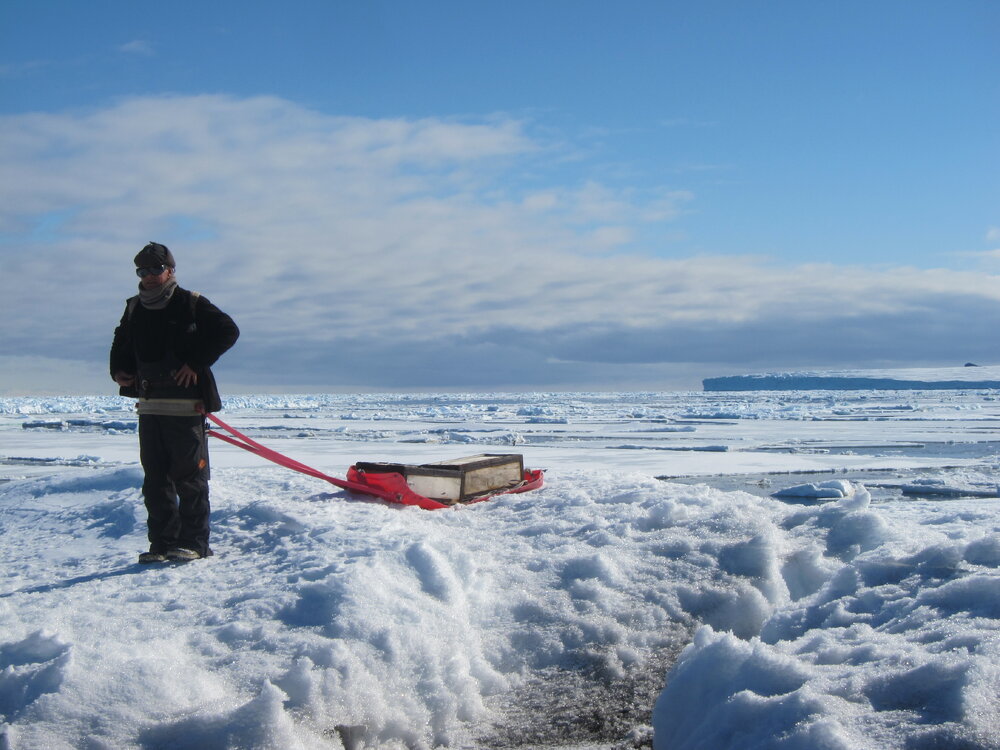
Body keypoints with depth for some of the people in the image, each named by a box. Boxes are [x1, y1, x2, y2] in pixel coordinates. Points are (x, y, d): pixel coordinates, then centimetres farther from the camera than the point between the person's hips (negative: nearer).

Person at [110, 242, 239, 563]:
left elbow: (228, 331, -10)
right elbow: (122, 343, 30)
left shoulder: (191, 304, -2)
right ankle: (162, 543, 12)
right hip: (149, 406, 6)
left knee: (189, 477, -2)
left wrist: (197, 363, -15)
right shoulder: (134, 309, 14)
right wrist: (119, 369, 10)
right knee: (155, 479, 6)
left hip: (185, 406, -6)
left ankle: (194, 543, 4)